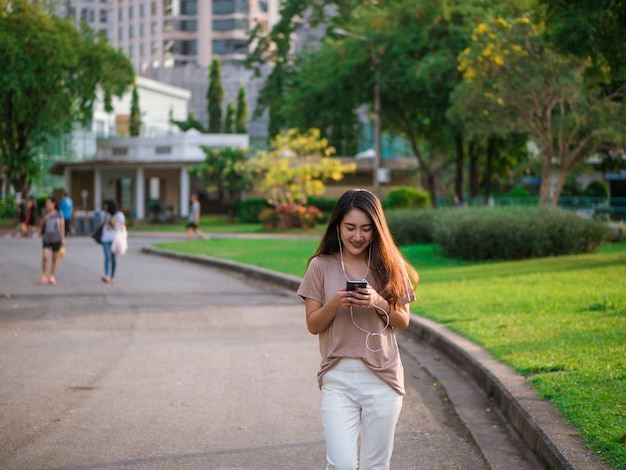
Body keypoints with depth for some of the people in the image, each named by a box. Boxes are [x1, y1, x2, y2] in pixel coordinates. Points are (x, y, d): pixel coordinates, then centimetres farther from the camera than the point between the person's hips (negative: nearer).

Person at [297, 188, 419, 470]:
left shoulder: (390, 266, 2)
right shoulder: (321, 266, -1)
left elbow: (403, 322, 3)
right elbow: (313, 325, 0)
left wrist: (379, 303, -15)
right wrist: (334, 304, -19)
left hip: (382, 376, 1)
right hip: (338, 376, -1)